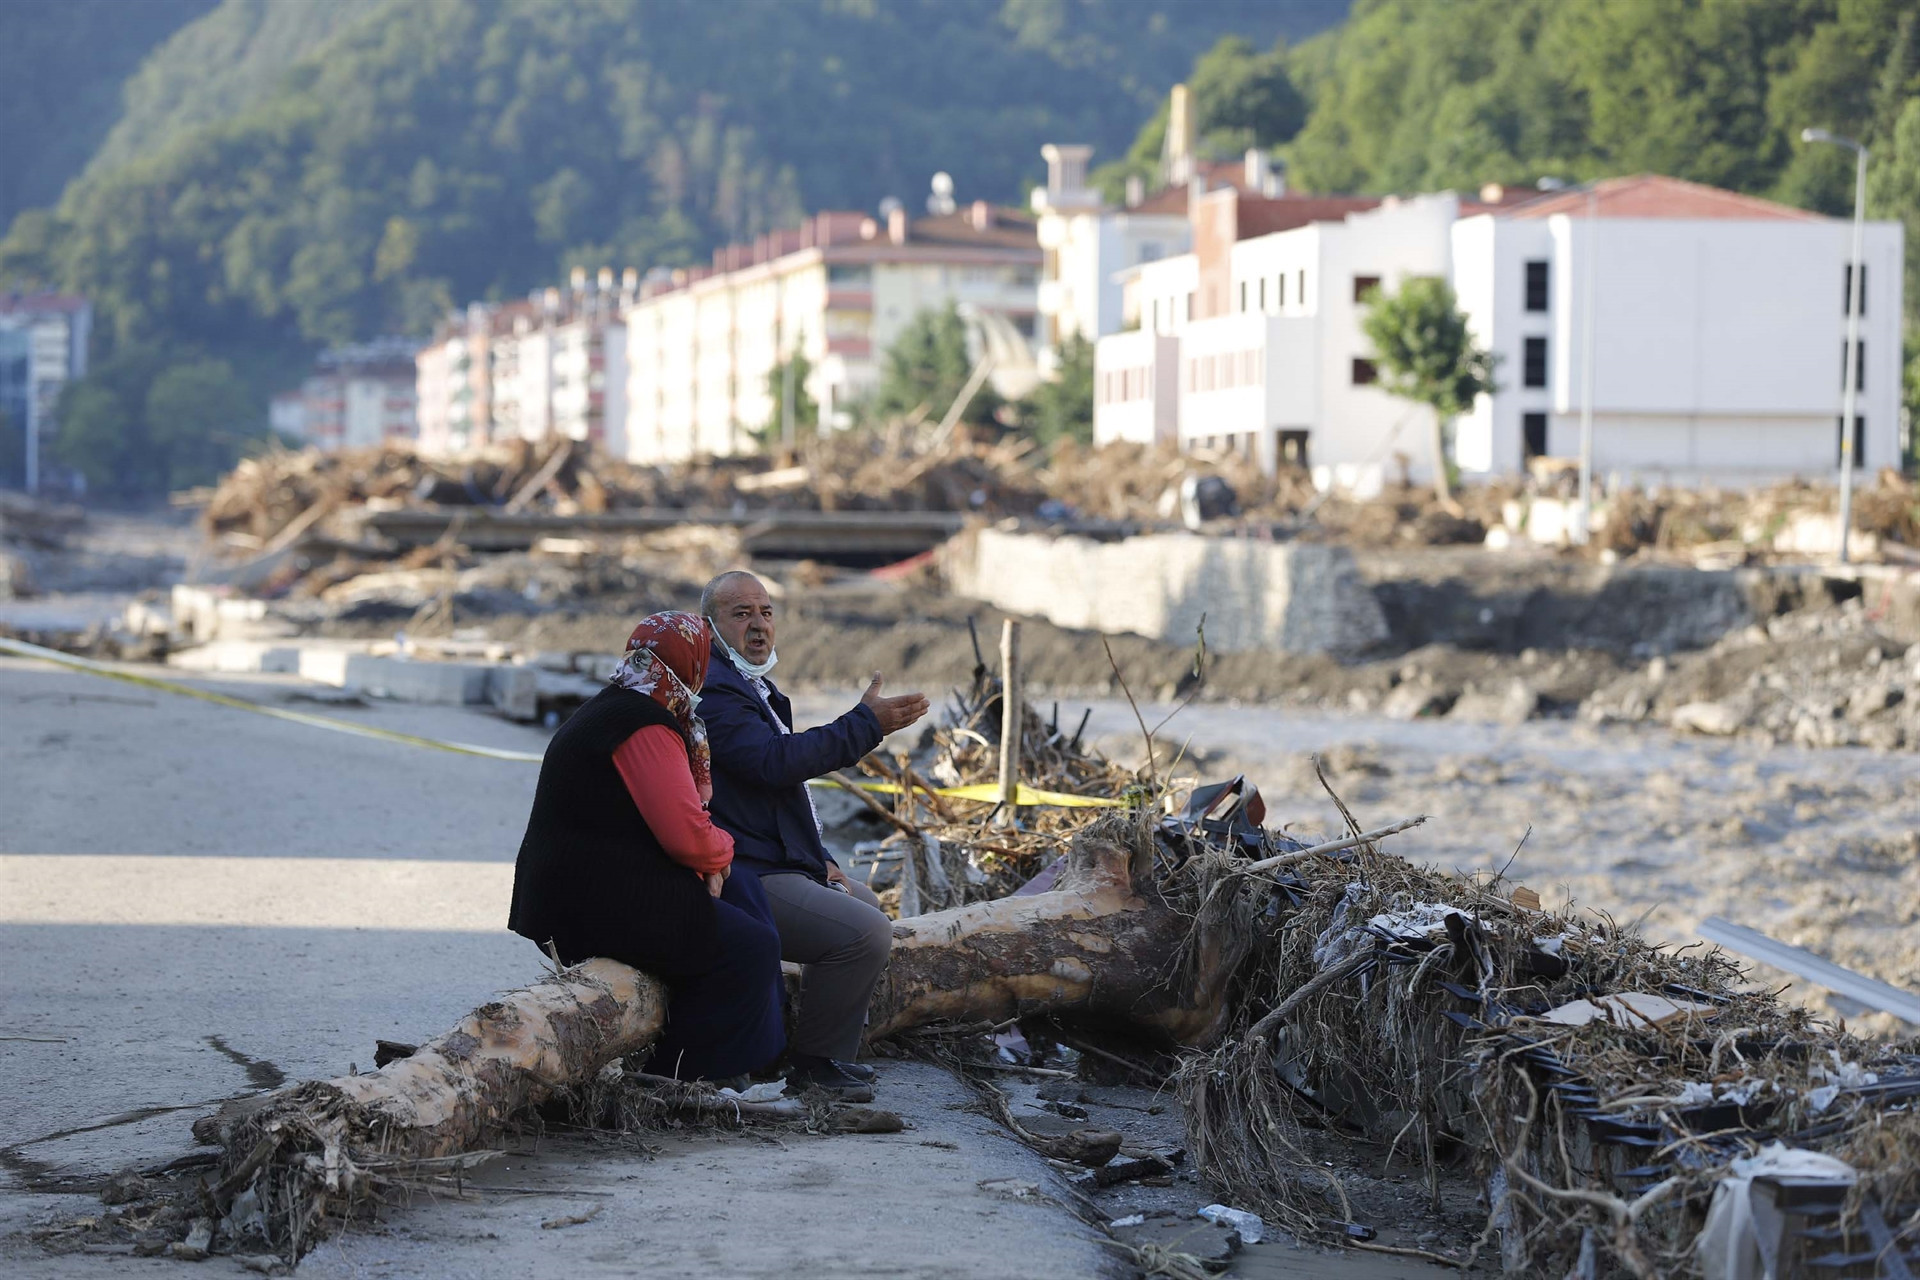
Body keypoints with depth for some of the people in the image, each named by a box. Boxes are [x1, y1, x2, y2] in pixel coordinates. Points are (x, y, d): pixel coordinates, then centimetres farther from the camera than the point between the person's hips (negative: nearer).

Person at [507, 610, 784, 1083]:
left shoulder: (607, 711, 17)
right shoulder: (646, 728, -18)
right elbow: (686, 836, -23)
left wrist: (709, 856, 1)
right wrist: (720, 850, 0)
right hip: (600, 909, -11)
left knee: (743, 891, 19)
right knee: (749, 947, -9)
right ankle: (689, 1078, -1)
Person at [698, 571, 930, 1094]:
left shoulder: (752, 686, 20)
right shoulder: (713, 689, -17)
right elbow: (775, 761, -29)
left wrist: (819, 858, 17)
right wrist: (866, 724, -25)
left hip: (776, 866, 12)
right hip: (743, 883, -12)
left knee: (865, 904, 29)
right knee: (866, 932, -22)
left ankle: (829, 1053, 27)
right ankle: (815, 1060, -6)